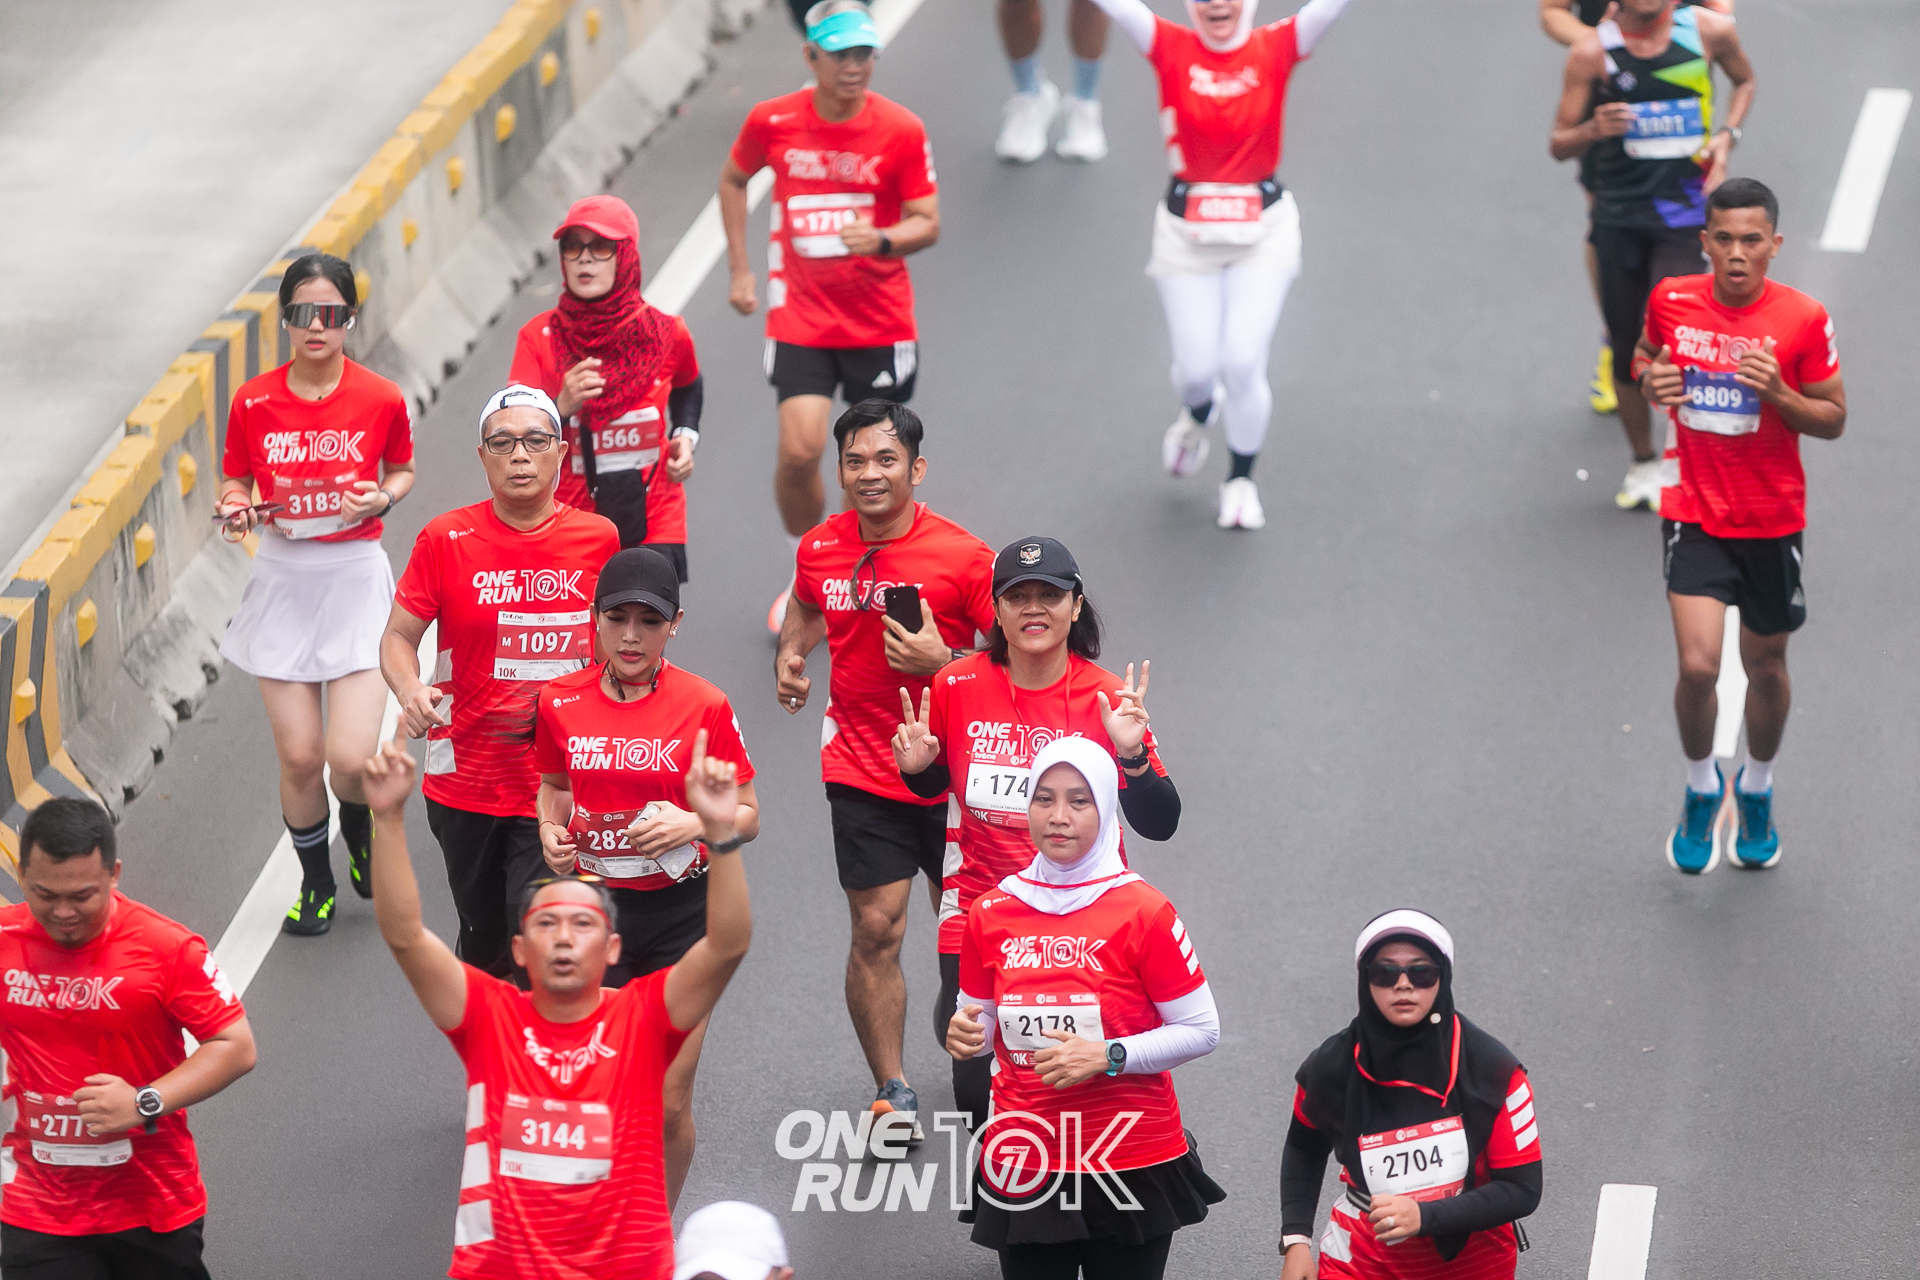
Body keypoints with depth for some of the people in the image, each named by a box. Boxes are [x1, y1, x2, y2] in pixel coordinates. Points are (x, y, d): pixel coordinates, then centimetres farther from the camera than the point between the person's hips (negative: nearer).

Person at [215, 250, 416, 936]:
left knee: (352, 757, -10)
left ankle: (359, 832, 26)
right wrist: (235, 507, -11)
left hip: (356, 577, -1)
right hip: (282, 578, 1)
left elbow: (402, 469, 11)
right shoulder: (253, 402, -4)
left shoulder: (382, 399, -7)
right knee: (298, 756, 3)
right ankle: (316, 880, 28)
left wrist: (383, 499, -10)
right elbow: (236, 480, 10)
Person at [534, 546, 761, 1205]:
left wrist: (692, 824, -20)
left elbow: (747, 815, -1)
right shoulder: (561, 701, 1)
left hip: (679, 914, -2)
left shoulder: (704, 706, -8)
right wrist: (550, 827, -1)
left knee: (670, 1102, -2)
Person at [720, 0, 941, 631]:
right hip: (800, 318, 0)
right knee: (799, 451, -12)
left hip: (880, 324, 0)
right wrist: (740, 269, 10)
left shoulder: (901, 130, -10)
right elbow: (734, 180, 15)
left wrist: (882, 240, -27)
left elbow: (928, 223, -6)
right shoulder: (773, 121, -5)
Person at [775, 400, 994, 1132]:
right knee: (876, 930, -3)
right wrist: (790, 656, 3)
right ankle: (893, 1092, 7)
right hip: (862, 774, 2)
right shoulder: (820, 549, -1)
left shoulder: (962, 555, -13)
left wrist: (941, 661, -24)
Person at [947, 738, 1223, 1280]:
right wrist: (964, 1036, -10)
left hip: (1132, 1167, -3)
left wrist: (1108, 1057, -19)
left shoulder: (1142, 911, -9)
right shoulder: (991, 914, 1)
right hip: (1025, 1167, 3)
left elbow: (1202, 1031, -7)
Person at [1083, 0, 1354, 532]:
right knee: (1196, 366, 5)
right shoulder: (1171, 49, -5)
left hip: (1262, 229, -1)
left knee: (1243, 363, -7)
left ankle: (1242, 479, 18)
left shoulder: (1277, 48, -5)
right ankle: (1199, 412, 44)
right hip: (1186, 229, 1)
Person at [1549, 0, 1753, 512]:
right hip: (1619, 215, 1)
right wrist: (1592, 129, -25)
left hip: (1684, 210, -1)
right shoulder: (1592, 51, -6)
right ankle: (1643, 463, 27)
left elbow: (1745, 80, 19)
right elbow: (1559, 145, -2)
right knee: (1627, 348, 7)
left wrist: (1726, 136, 1)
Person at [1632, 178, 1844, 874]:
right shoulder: (1671, 301, -7)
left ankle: (1757, 790, 41)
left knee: (1766, 667, 14)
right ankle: (1701, 789, 14)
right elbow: (1646, 354, 15)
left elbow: (1834, 419, -3)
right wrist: (1651, 379, -8)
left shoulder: (1803, 319, -12)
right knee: (1698, 666, -14)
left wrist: (1779, 394, -23)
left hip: (1773, 521, 0)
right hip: (1695, 514, 0)